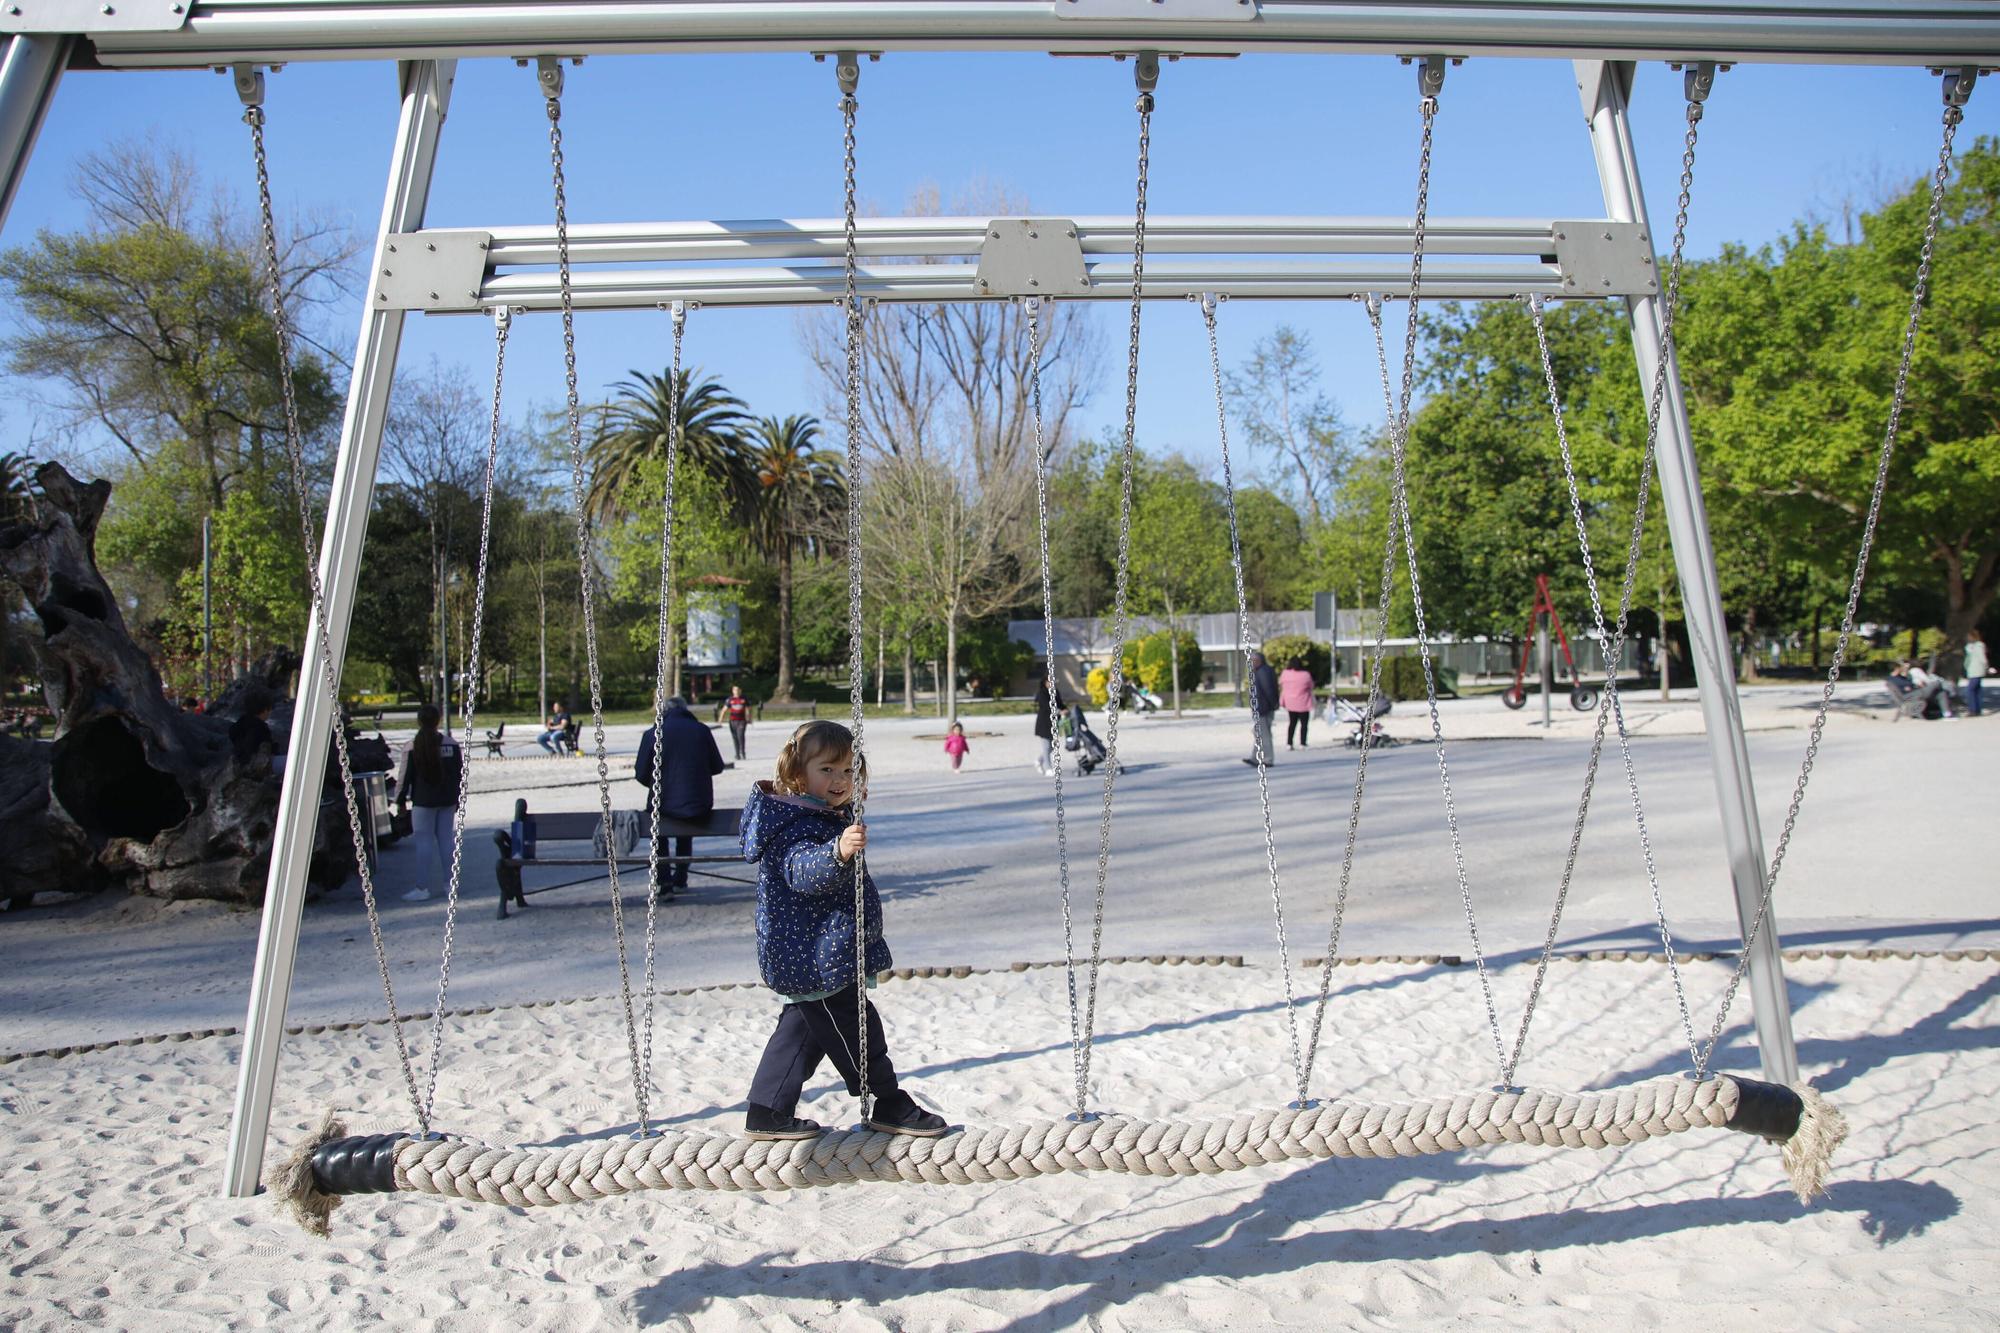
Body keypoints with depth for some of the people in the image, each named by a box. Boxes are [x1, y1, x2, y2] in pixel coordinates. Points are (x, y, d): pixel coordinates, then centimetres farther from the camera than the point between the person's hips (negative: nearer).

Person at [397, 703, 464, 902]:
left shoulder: (412, 747, -10)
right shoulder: (452, 744, 1)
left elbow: (405, 776, -7)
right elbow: (461, 771, 6)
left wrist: (400, 799, 5)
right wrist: (458, 798, 15)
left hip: (423, 801, -4)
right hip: (448, 801, 4)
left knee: (424, 841, 0)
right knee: (446, 839, 10)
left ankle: (423, 888, 0)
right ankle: (449, 884, 14)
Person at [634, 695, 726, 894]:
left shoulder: (652, 734, -4)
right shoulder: (702, 730, 1)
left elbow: (641, 774, -1)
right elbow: (717, 767, 8)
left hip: (666, 806, -2)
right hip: (701, 807, 2)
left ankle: (664, 883, 23)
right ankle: (680, 879, 41)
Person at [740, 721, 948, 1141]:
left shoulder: (828, 817, 11)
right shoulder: (797, 826, -22)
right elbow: (803, 870, -42)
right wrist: (838, 852, -59)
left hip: (805, 959, 11)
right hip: (816, 959, -11)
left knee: (804, 1028, 19)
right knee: (854, 1028, 2)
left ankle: (767, 1113, 26)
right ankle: (890, 1104, 18)